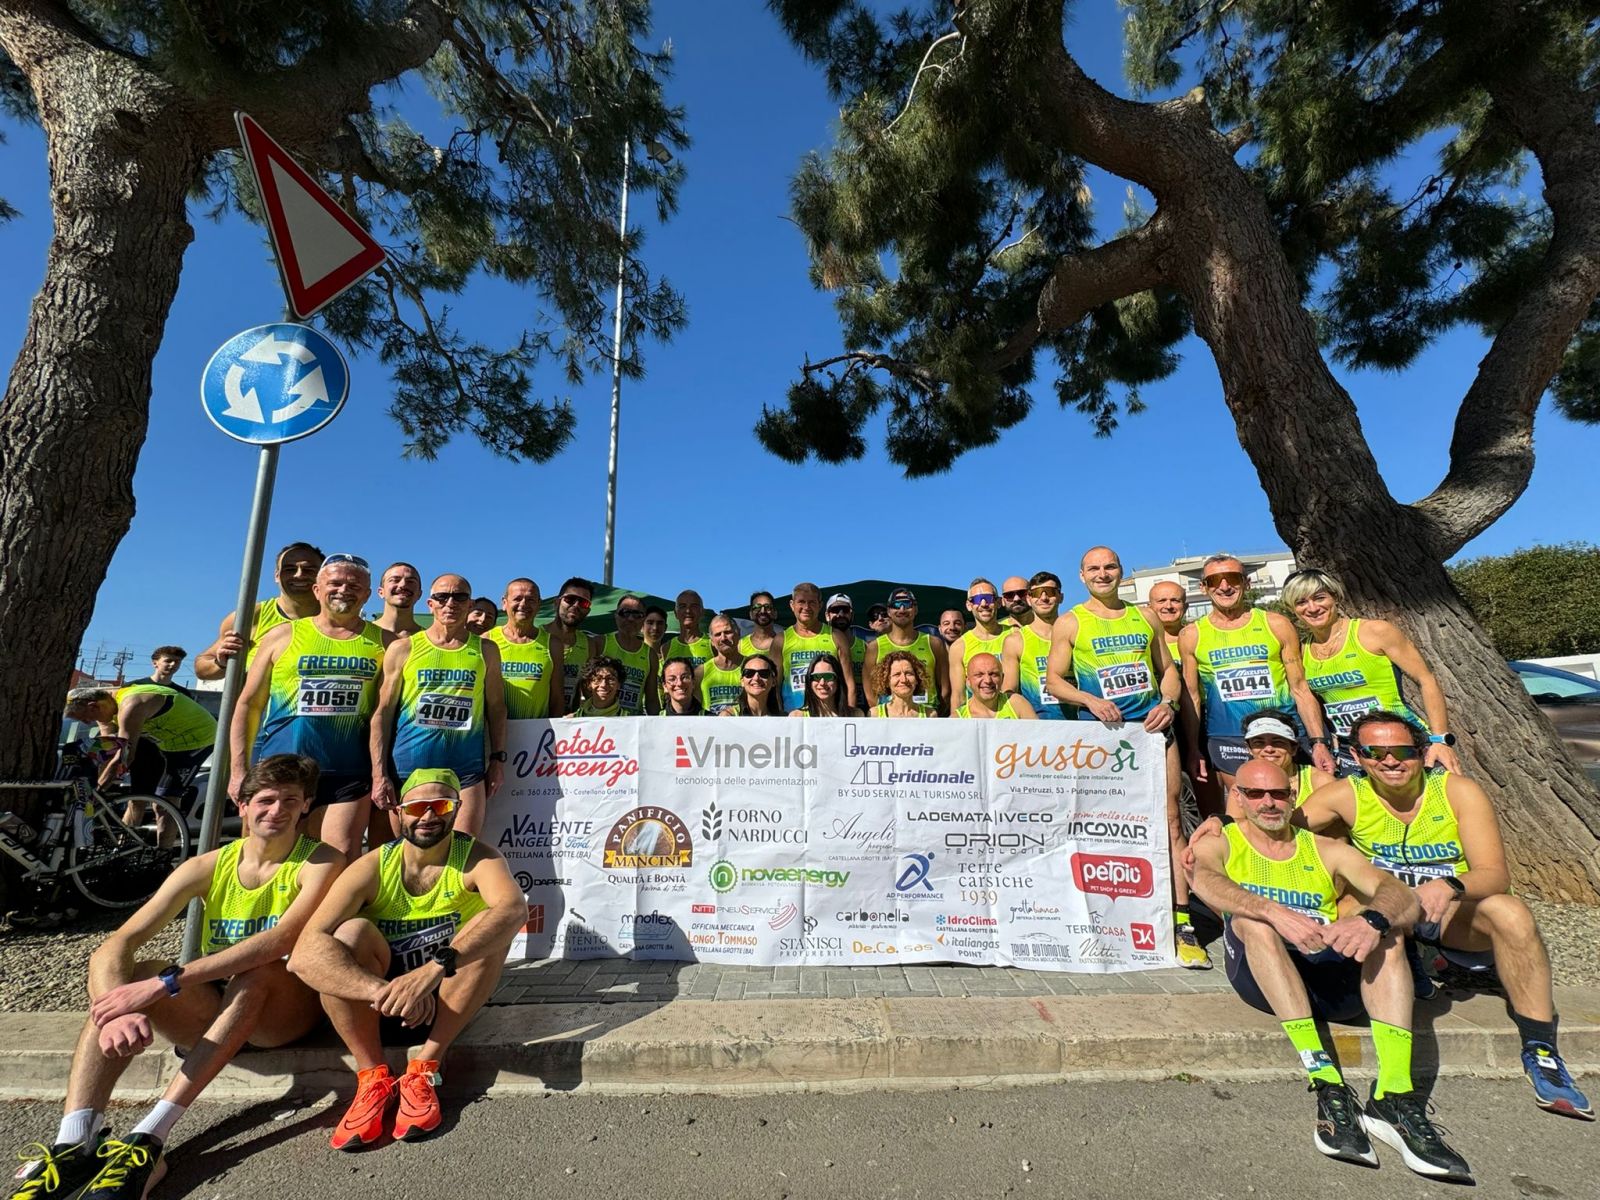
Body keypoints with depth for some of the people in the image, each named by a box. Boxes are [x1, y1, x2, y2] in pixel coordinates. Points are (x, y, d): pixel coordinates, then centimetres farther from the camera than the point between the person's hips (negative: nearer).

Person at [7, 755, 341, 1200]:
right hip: (213, 1012, 4)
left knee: (259, 969, -35)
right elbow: (115, 946, -12)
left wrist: (165, 983, -33)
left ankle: (150, 1136, -33)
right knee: (128, 977, -21)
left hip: (286, 1011, -4)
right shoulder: (208, 867, -2)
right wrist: (119, 1008, -32)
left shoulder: (320, 863, -12)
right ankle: (72, 1144, -31)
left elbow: (280, 940, -29)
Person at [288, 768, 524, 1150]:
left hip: (450, 1003, -1)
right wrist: (385, 992, -43)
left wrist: (435, 968, -51)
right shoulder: (372, 867, -14)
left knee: (490, 929, -29)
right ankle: (373, 1079, -16)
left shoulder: (476, 857, -17)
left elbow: (514, 908, -38)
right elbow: (304, 953, -27)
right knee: (350, 930, -25)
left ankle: (423, 1071, -16)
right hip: (376, 1007, 1)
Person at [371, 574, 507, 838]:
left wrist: (497, 758, 4)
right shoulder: (402, 648, 4)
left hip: (467, 770, 0)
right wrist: (379, 774, -3)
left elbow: (496, 707, 12)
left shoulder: (486, 651, 8)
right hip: (408, 767, 0)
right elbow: (383, 713, 3)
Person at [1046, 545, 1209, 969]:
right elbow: (1054, 680, 0)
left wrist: (1168, 701, -4)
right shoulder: (1069, 623, 3)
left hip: (1152, 727, 3)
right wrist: (1090, 700, -16)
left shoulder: (1144, 616, 13)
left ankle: (1182, 924, 6)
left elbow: (1168, 668, 16)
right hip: (1101, 733, -2)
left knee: (1170, 822, -1)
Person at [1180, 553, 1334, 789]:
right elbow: (1192, 698, 5)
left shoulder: (1277, 625, 3)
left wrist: (1318, 742, -3)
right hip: (1227, 743, 0)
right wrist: (1193, 750, 3)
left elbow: (1300, 690, 3)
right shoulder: (1191, 636, 1)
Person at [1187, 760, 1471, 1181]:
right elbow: (1205, 881, -16)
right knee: (1251, 914, -30)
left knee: (1384, 922, -21)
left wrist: (1373, 921, -26)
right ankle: (1328, 1087, -34)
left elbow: (1406, 900, -1)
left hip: (1336, 977, 2)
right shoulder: (1219, 844, 10)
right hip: (1262, 978, -2)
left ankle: (1394, 1096, -30)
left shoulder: (1327, 851, 17)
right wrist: (1277, 914, -33)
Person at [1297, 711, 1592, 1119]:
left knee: (1510, 910, -29)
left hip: (1456, 915, 0)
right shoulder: (1347, 796, -11)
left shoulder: (1458, 791, -11)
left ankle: (1540, 1052, -19)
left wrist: (1450, 886, -37)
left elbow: (1496, 875, -17)